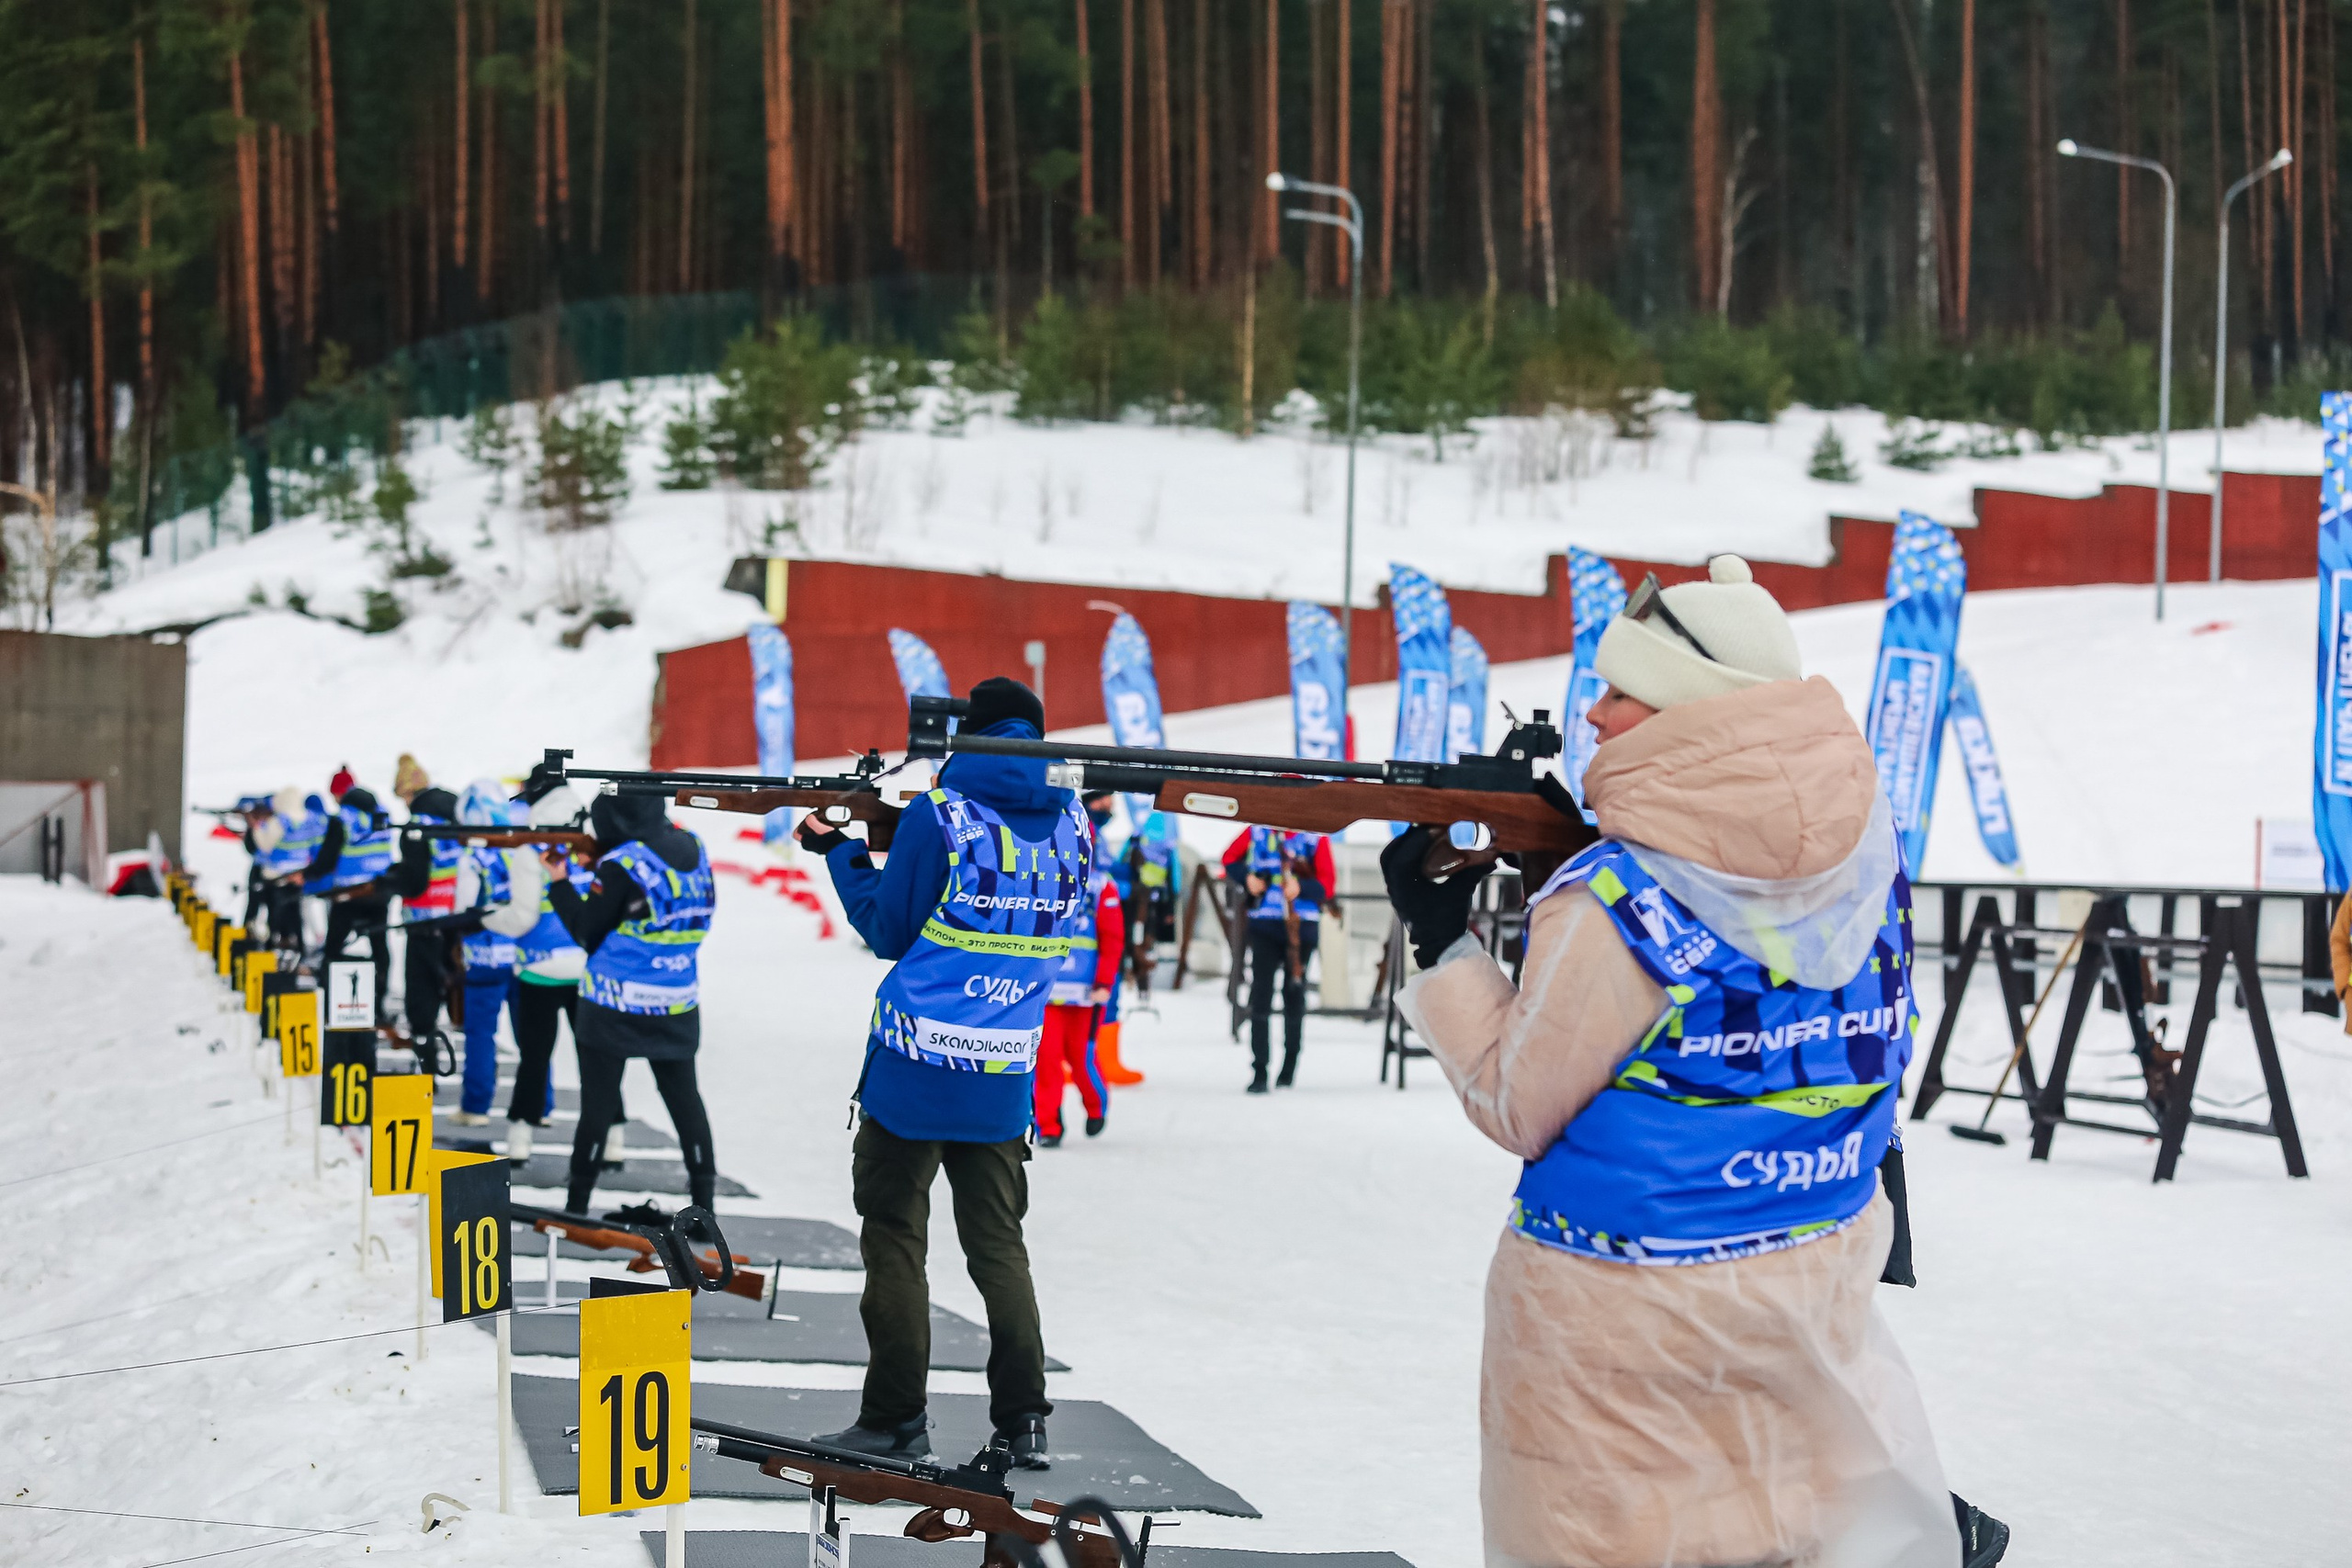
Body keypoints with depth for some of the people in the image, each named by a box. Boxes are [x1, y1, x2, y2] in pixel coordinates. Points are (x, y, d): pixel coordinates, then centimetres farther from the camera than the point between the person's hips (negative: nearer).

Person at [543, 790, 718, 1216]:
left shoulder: (622, 864, -16)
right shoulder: (692, 848, 2)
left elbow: (589, 932, -9)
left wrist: (558, 881, -1)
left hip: (615, 1004, -5)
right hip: (677, 1005, 5)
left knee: (599, 1100, 3)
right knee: (683, 1095, 14)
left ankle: (578, 1203, 7)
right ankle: (704, 1193, 14)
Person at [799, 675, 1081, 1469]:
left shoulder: (940, 813, -10)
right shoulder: (1071, 823, 5)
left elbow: (889, 931, -3)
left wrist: (840, 853, 12)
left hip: (915, 1062, -4)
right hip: (1006, 1076, 5)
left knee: (894, 1235, 5)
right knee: (998, 1240, 12)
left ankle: (896, 1414, 5)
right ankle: (1023, 1418, 6)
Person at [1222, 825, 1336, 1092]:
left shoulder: (1315, 837, -2)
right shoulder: (1257, 831, 3)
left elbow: (1326, 885, -5)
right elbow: (1230, 857, 16)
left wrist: (1301, 887, -24)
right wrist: (1246, 877, -4)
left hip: (1301, 928, 0)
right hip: (1264, 926, 1)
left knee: (1294, 995, 10)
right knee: (1260, 996, -6)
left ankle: (1289, 1069, 24)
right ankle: (1259, 1072, -5)